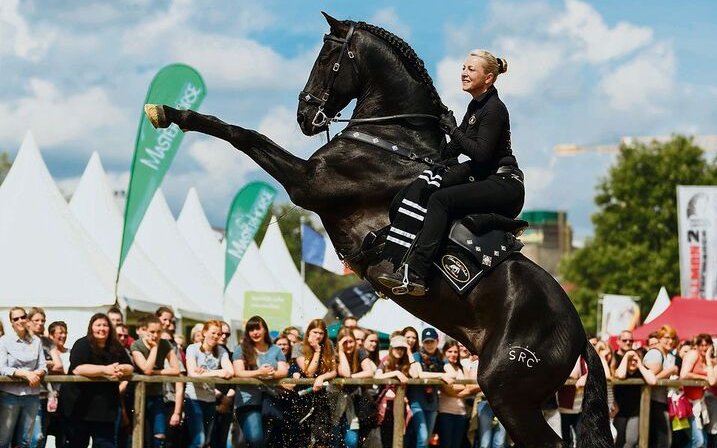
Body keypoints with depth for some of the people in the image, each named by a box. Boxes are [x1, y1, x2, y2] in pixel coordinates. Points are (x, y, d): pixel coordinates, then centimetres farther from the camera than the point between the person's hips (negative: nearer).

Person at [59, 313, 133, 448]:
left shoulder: (116, 348, 9)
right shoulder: (83, 345, -8)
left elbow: (130, 368, 6)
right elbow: (77, 368, -23)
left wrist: (120, 370, -19)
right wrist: (105, 370, -27)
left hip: (105, 406, 5)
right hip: (80, 404, -4)